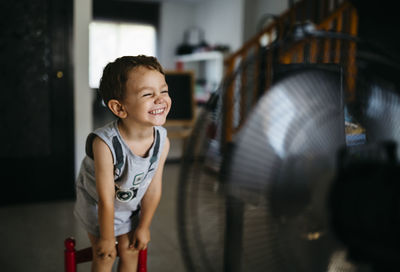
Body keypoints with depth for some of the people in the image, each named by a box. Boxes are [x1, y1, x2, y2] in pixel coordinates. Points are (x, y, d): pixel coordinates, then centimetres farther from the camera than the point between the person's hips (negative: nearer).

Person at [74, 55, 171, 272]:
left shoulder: (162, 141, -26)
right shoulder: (105, 144, -40)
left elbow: (153, 189, -12)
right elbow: (105, 199, -28)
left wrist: (144, 227, 0)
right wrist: (106, 238, -15)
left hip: (130, 205, 4)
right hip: (96, 205, -4)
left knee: (130, 252, 17)